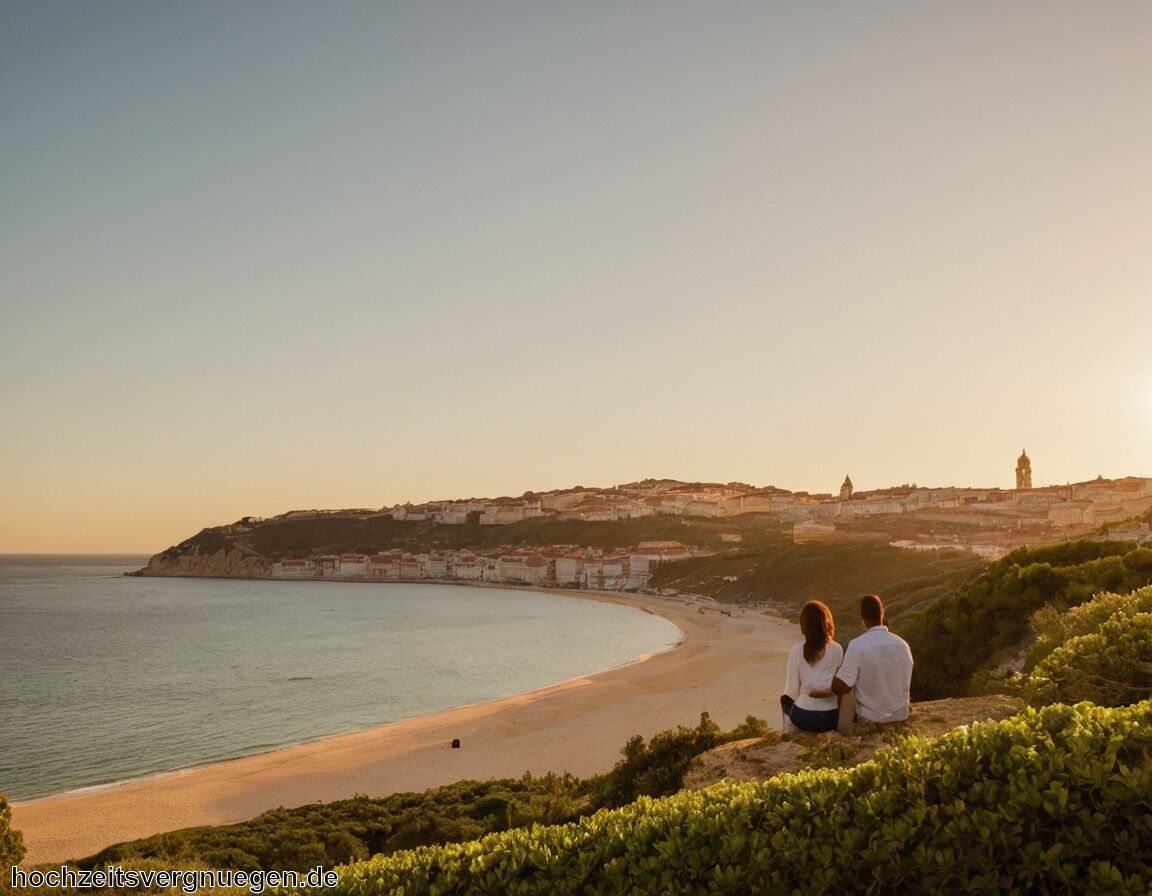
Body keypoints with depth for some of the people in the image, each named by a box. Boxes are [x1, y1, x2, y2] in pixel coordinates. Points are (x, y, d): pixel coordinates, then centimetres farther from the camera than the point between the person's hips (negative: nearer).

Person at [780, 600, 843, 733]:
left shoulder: (796, 651, -9)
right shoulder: (837, 650, -5)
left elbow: (792, 692, -6)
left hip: (803, 717, -2)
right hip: (831, 717, 2)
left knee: (785, 699, 31)